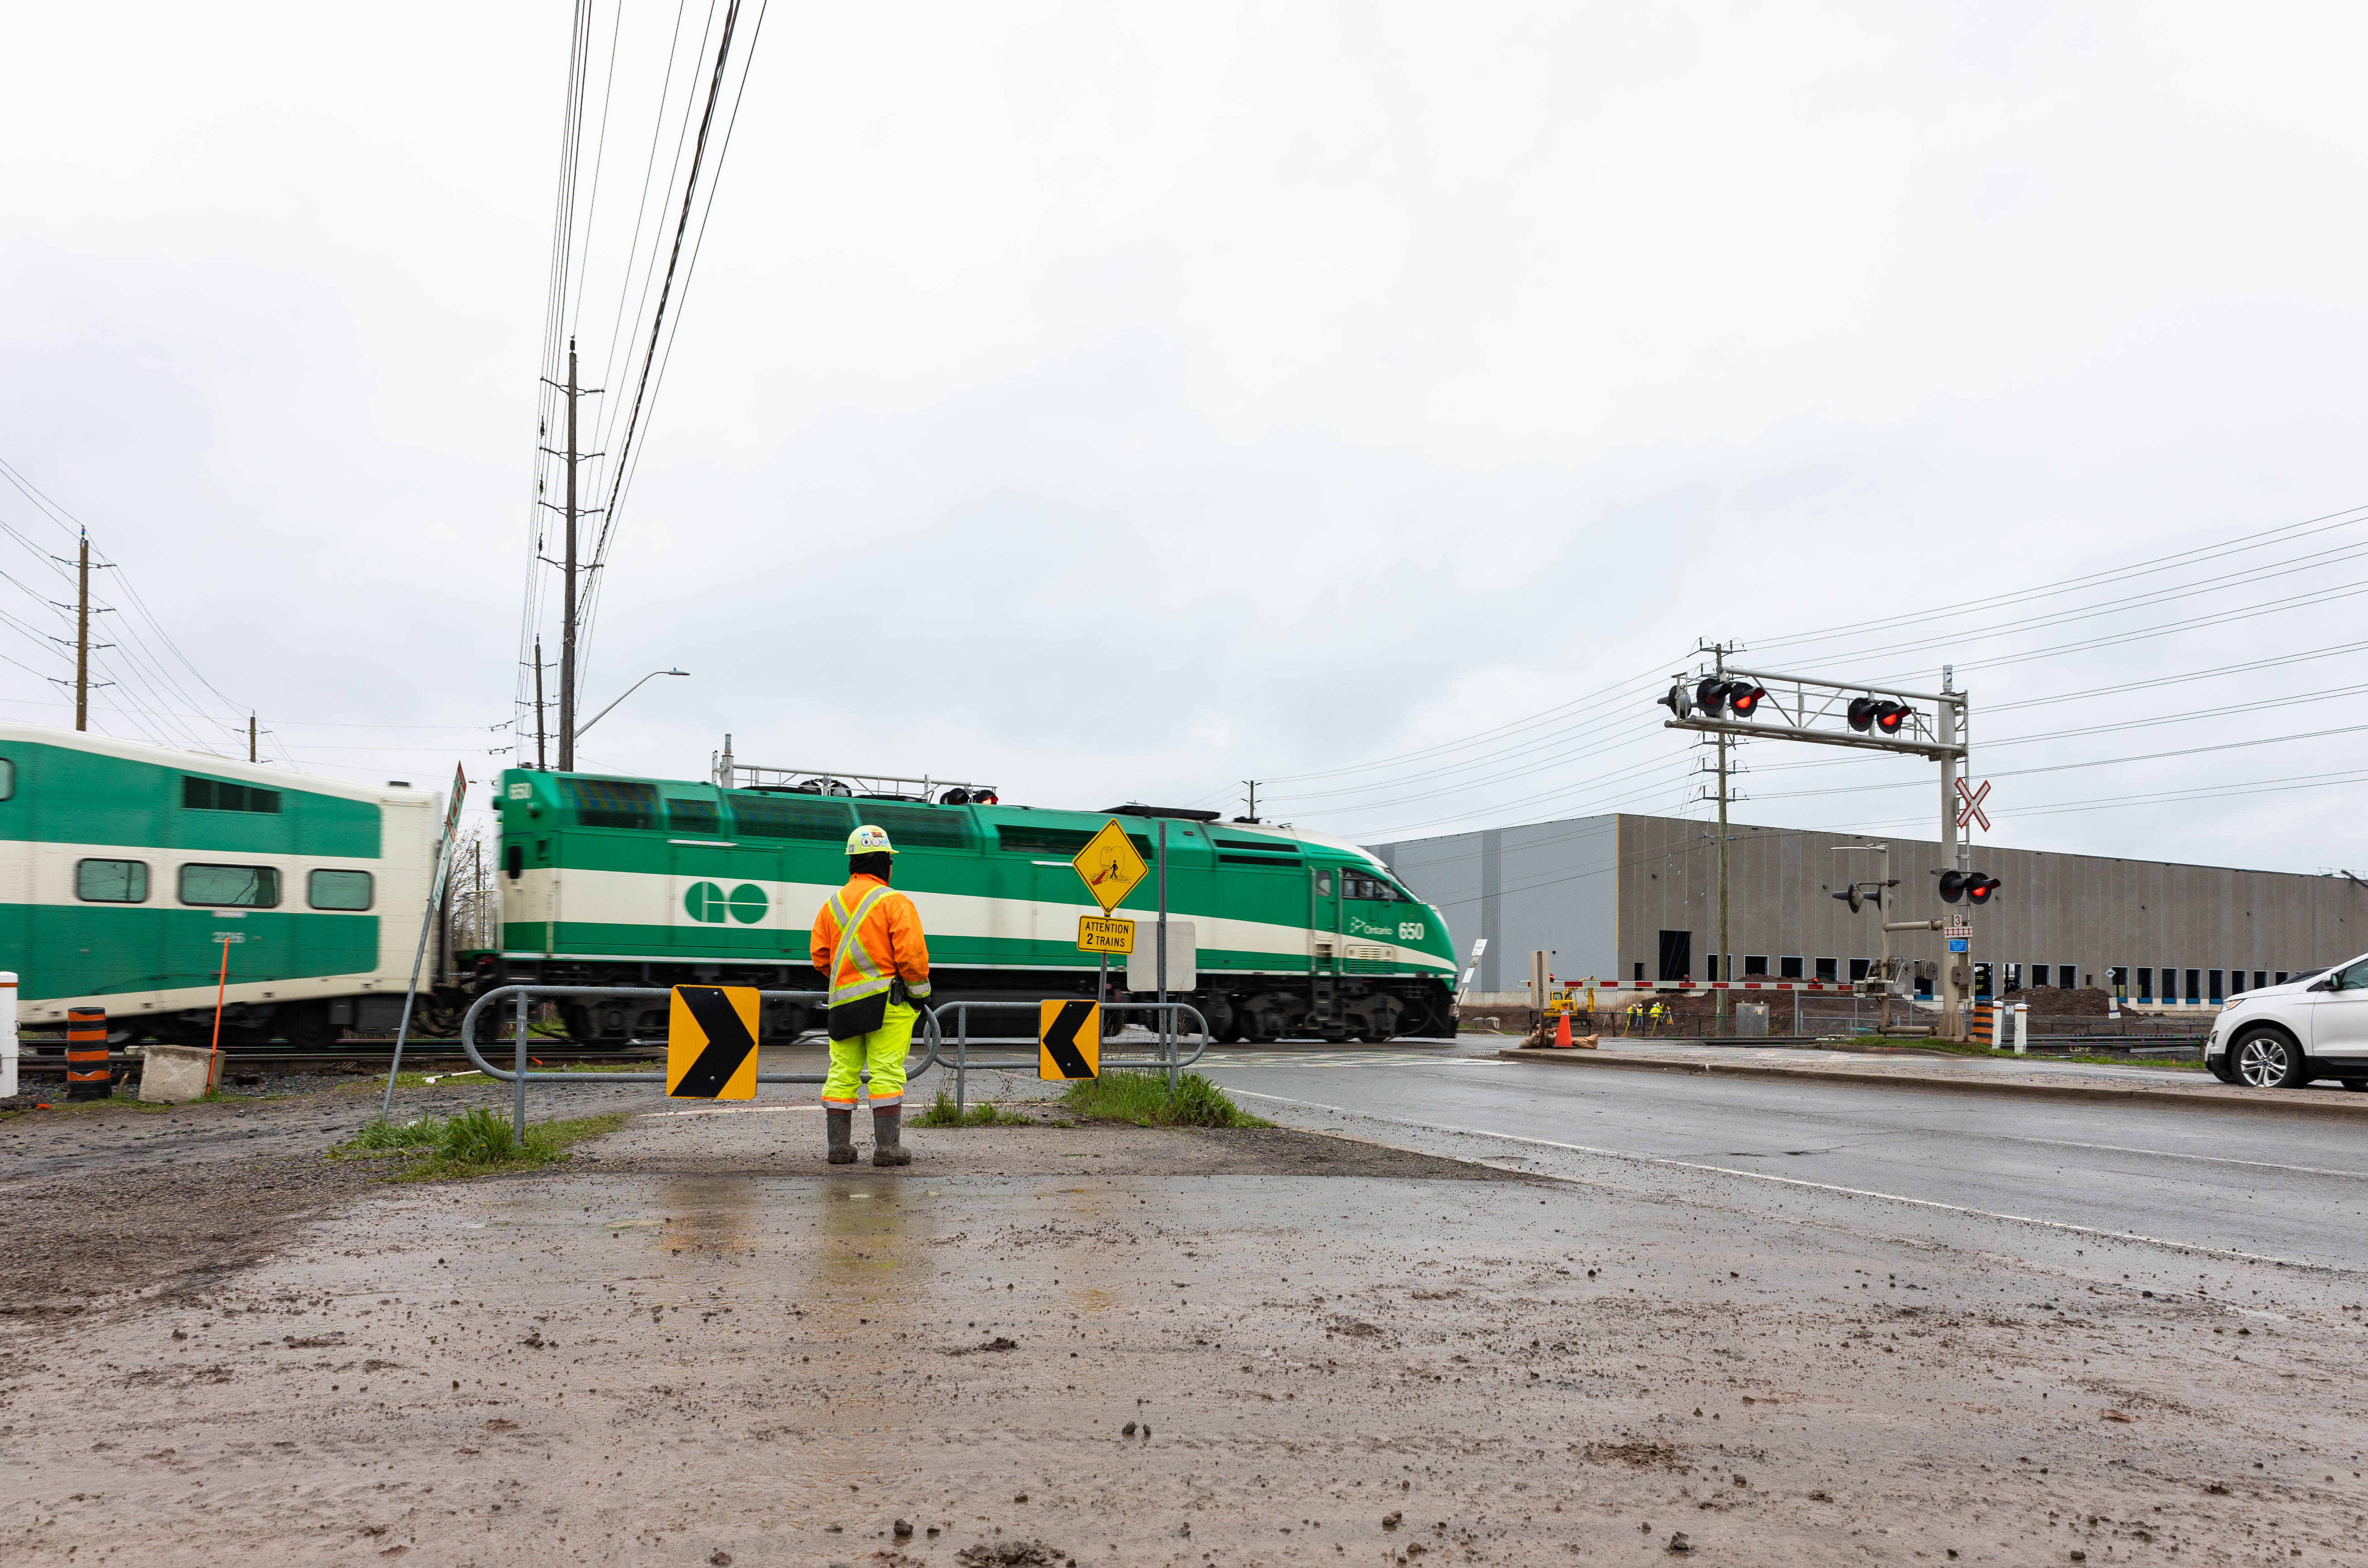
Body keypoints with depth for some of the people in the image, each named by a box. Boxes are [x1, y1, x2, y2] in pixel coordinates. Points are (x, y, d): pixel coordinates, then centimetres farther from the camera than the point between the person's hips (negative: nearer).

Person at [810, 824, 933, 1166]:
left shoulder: (832, 904, 9)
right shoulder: (895, 903, -8)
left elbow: (820, 957, 11)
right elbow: (912, 956, -13)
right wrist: (920, 994, -1)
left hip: (844, 1003, 5)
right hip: (886, 1001, -5)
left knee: (842, 1073, 10)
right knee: (886, 1072, -3)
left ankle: (839, 1145, 13)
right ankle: (887, 1147, -3)